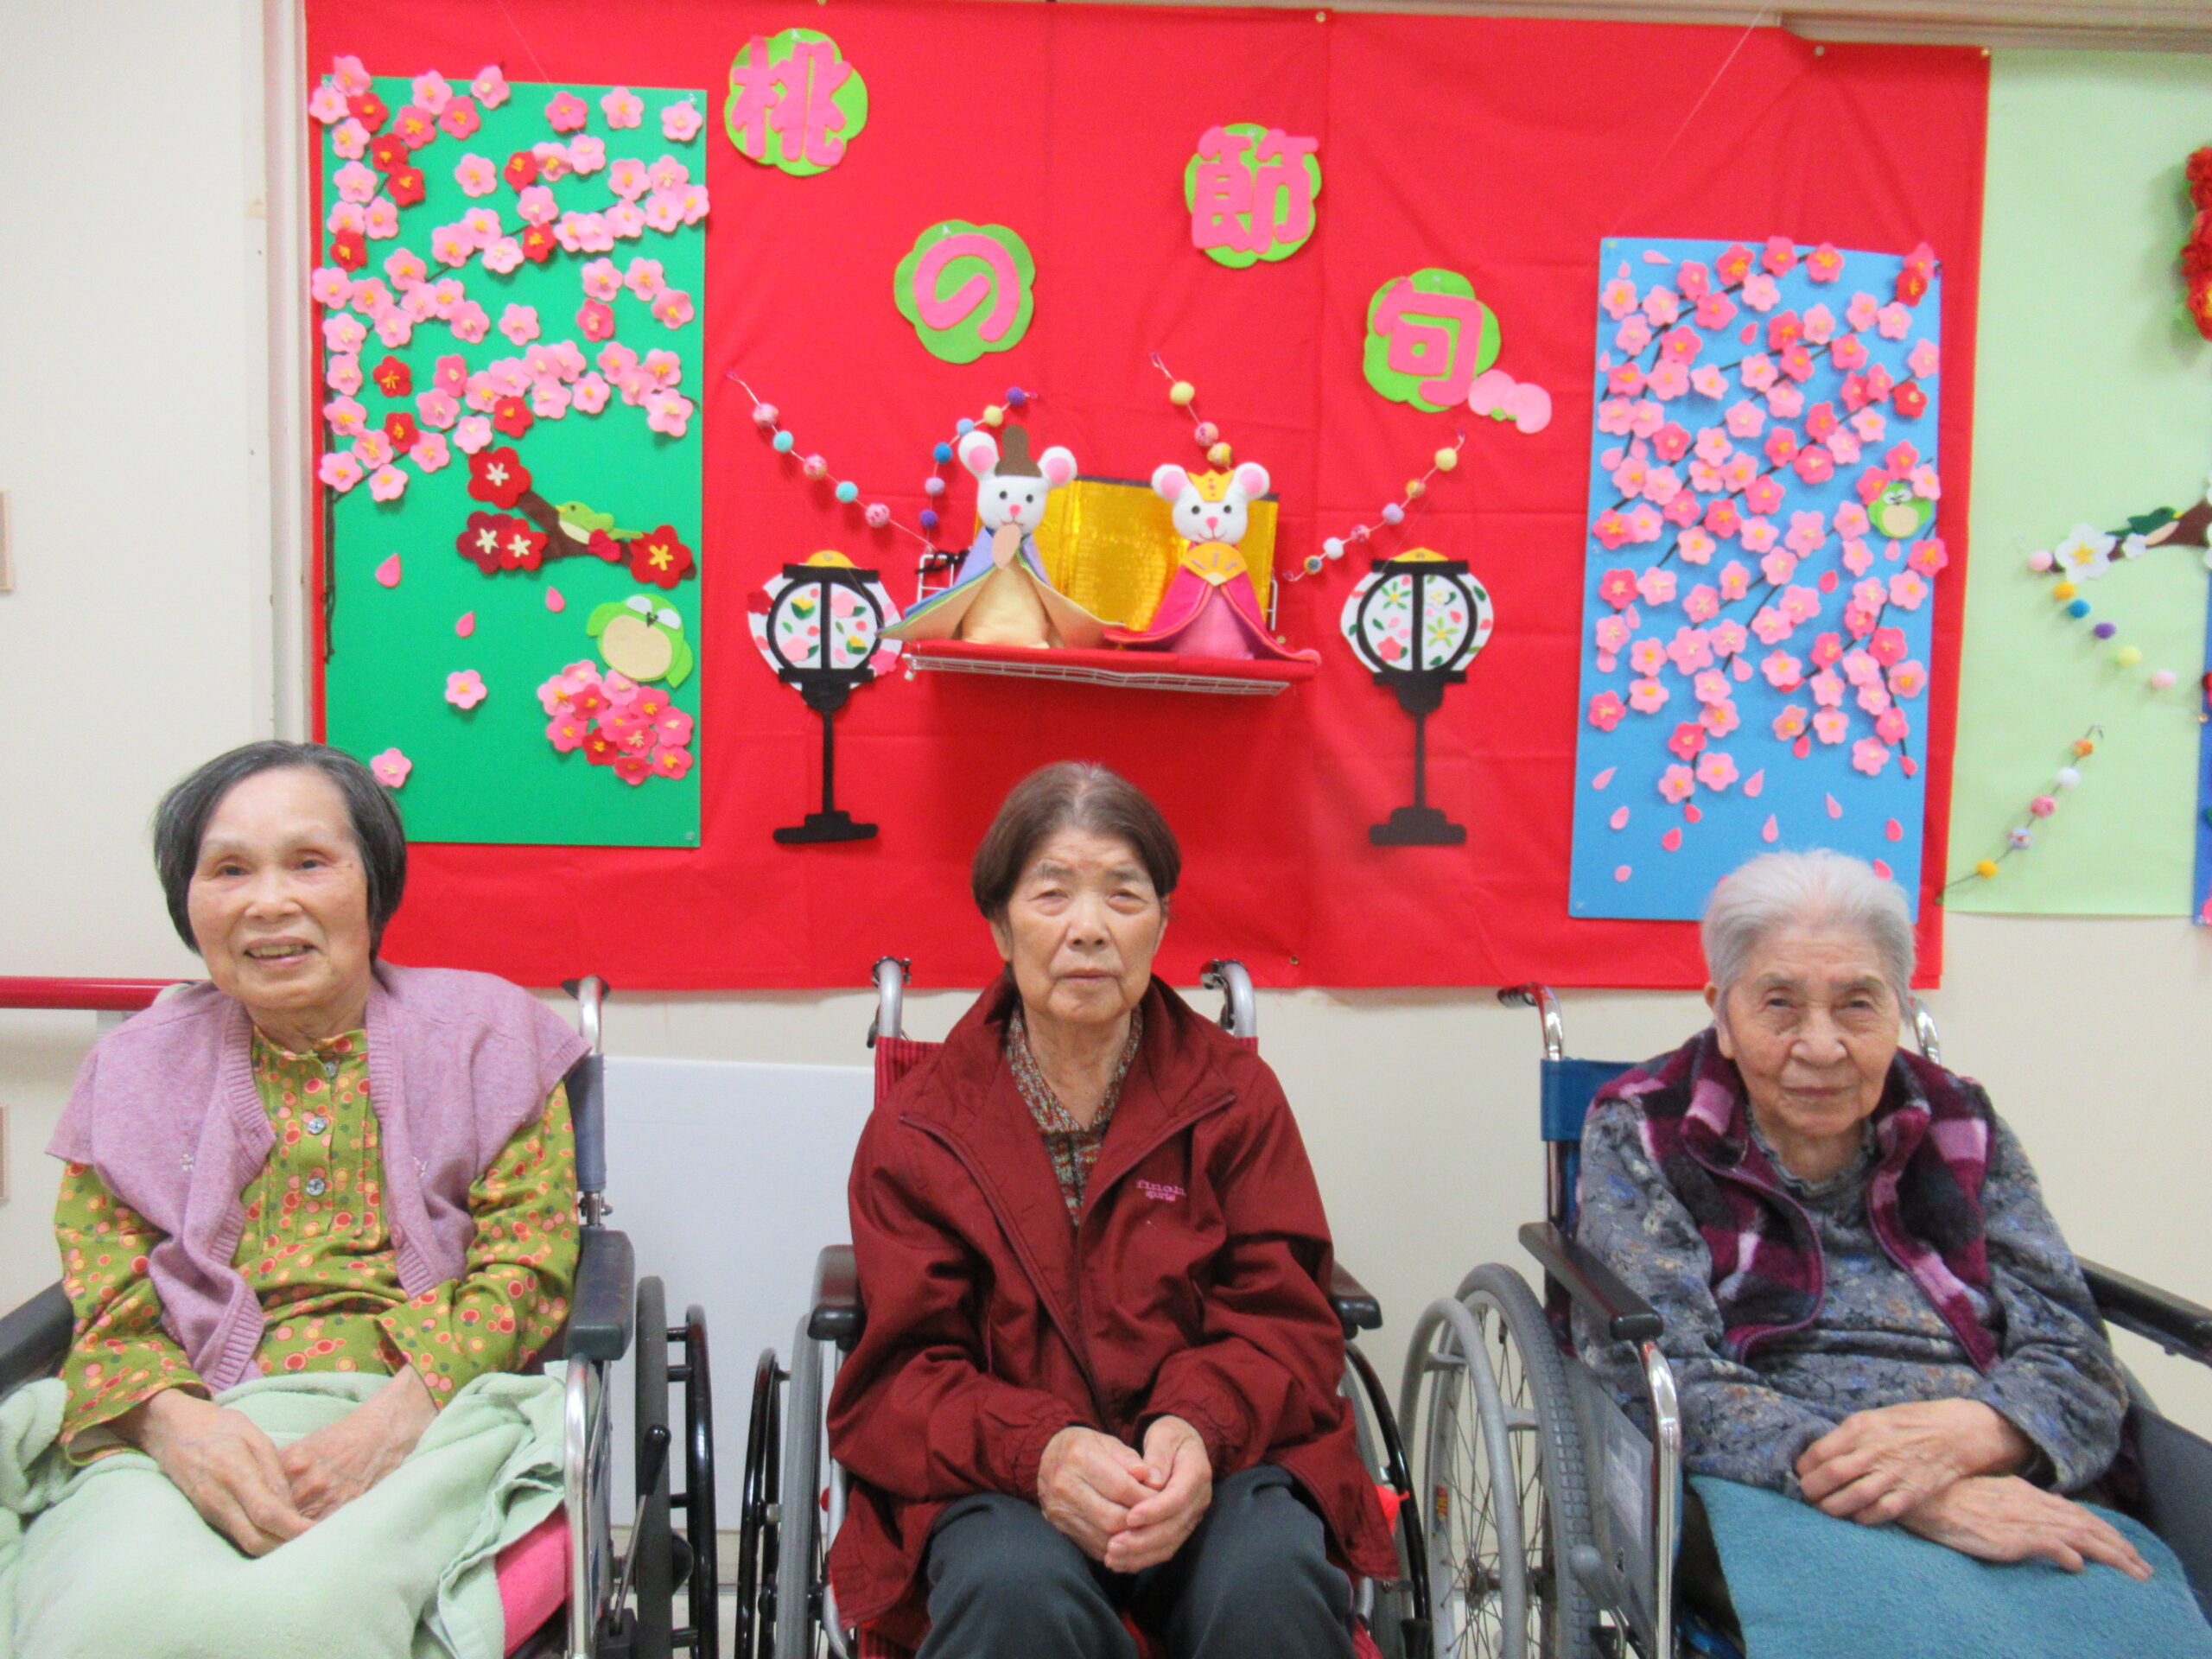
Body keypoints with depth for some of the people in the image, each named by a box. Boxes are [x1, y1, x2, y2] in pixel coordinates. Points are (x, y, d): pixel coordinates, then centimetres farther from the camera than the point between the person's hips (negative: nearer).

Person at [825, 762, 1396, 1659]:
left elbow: (1286, 1324, 3)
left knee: (1271, 1583, -32)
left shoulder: (1235, 1094, 9)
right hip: (997, 1479, -1)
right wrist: (1041, 1449, -23)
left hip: (1219, 1459, 1)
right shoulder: (915, 1130, 6)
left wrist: (1199, 1428, -20)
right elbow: (906, 1372, 0)